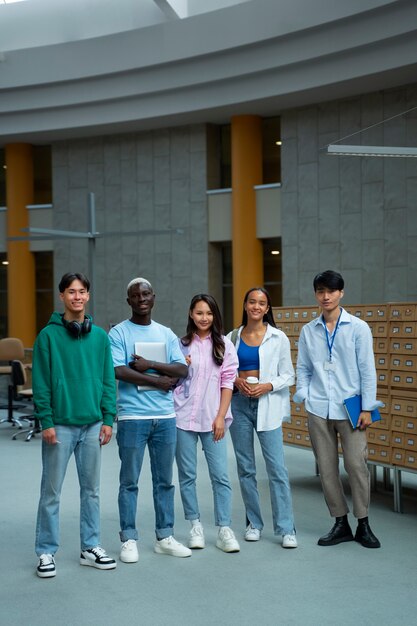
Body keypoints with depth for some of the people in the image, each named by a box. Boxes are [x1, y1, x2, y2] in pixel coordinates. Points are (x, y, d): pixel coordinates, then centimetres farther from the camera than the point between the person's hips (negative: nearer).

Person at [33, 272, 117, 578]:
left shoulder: (100, 336, 6)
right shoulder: (48, 335, -4)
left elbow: (108, 381, 7)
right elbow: (41, 383, -6)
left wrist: (108, 419, 2)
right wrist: (46, 422, -10)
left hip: (92, 425, 4)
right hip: (59, 425, -3)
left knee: (91, 489, 12)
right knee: (51, 492, 3)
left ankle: (91, 547, 23)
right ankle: (47, 552, 14)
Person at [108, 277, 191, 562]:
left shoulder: (166, 333, 12)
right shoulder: (118, 333, -1)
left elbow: (182, 370, 2)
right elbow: (119, 371, -13)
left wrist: (150, 365, -12)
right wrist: (158, 380, -9)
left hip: (165, 416, 4)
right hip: (132, 417, -4)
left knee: (165, 480, 10)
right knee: (130, 481, 2)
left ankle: (165, 537, 19)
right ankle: (129, 540, 12)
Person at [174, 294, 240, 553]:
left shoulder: (225, 345, 4)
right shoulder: (181, 345, 6)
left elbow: (228, 383, 1)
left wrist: (220, 417, -5)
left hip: (213, 418, -1)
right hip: (184, 417, 1)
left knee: (221, 475, -4)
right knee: (187, 475, 6)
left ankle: (225, 530, 2)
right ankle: (195, 526, 17)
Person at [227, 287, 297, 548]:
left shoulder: (278, 338, 3)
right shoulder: (233, 337, 8)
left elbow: (288, 375, 4)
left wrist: (268, 385, -13)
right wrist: (236, 382, -8)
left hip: (267, 405, -3)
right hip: (240, 404, 3)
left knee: (277, 467, -8)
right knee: (245, 467, 8)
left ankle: (286, 529, -4)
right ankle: (254, 523, 19)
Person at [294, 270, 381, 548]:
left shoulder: (358, 328, 0)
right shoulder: (308, 330, 8)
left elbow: (367, 370, -1)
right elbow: (303, 369, 13)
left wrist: (367, 408, -5)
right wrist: (304, 397, -1)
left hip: (350, 408, -3)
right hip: (318, 409, 3)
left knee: (356, 464, -5)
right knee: (327, 468, 5)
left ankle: (363, 525, 10)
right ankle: (341, 524, 17)